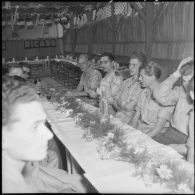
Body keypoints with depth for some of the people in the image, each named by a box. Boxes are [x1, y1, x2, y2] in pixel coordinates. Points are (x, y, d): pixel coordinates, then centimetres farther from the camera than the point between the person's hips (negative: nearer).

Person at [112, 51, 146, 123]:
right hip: (118, 115, 6)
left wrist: (120, 104, 4)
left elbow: (129, 107, -13)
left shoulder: (142, 85, -12)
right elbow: (115, 102, 11)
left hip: (128, 118, -6)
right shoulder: (126, 82, 12)